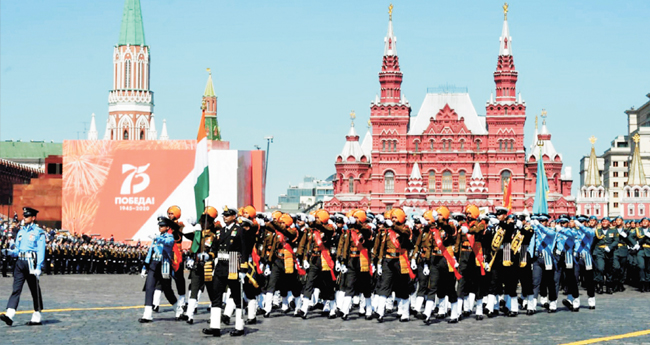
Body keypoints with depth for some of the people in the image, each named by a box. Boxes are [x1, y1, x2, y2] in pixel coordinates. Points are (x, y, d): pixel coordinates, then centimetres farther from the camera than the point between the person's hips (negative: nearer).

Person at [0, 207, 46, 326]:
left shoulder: (39, 232, -2)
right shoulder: (21, 232, 17)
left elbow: (41, 251, -8)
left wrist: (38, 267, -15)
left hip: (31, 263, -5)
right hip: (20, 263, 5)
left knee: (35, 291, 3)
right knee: (16, 289, -6)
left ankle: (37, 317, 11)